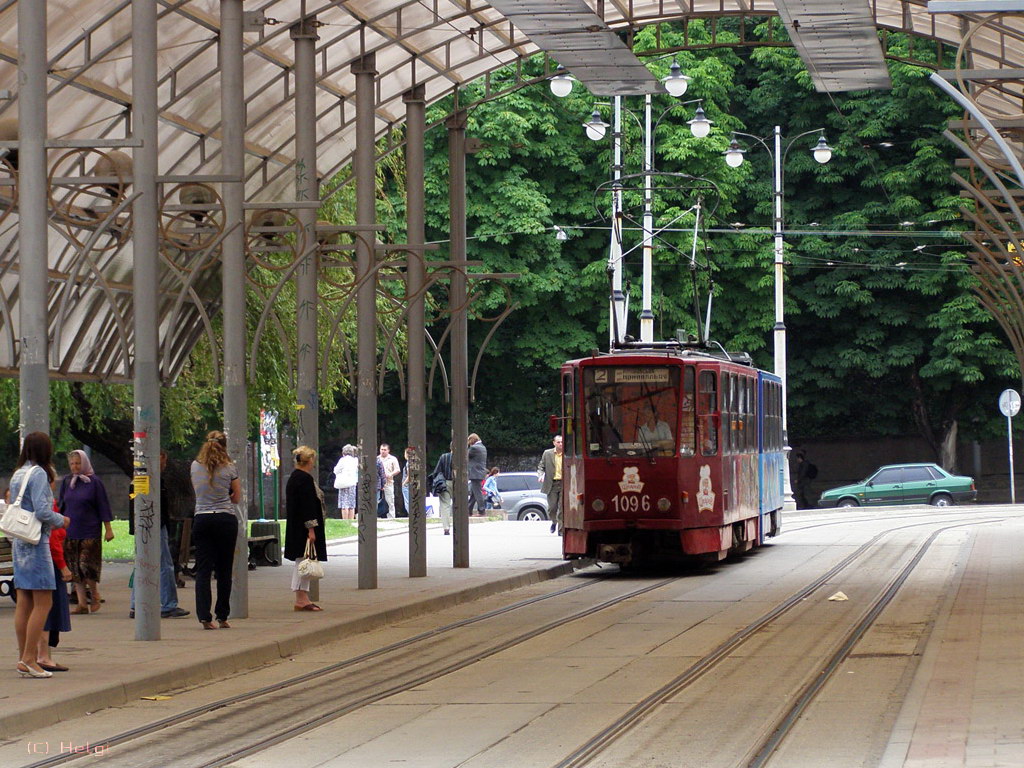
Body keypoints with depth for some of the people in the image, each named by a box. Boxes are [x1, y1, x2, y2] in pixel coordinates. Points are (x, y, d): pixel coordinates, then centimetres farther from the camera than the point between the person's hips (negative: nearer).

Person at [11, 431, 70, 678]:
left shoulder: (18, 474, 14)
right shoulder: (38, 473, -11)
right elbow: (42, 511, -19)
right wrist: (61, 520, -1)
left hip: (19, 543, 9)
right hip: (36, 542, -9)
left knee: (24, 603, 8)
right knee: (43, 602, -6)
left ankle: (24, 658, 9)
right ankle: (29, 658, -10)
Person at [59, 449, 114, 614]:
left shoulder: (94, 482, -2)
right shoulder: (66, 481, 9)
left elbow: (103, 506, -1)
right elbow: (62, 506, 16)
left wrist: (108, 529, -4)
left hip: (89, 531, -4)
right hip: (70, 531, 4)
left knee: (87, 565, -11)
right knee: (75, 569, 2)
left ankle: (95, 597, 10)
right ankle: (82, 603, 5)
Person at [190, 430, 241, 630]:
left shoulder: (195, 466, 4)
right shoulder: (229, 468, -3)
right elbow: (237, 498, 7)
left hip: (202, 520, 1)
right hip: (226, 519, -1)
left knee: (203, 569, 0)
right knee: (224, 570, 7)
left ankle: (204, 616, -12)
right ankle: (222, 616, 11)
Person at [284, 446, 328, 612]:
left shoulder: (293, 478, 16)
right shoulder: (305, 479, -16)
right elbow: (307, 506, -21)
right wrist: (311, 528, -21)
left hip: (296, 528, 11)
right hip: (303, 528, -11)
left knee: (302, 562, 11)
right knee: (303, 561, -9)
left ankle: (303, 598, 13)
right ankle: (300, 600, -10)